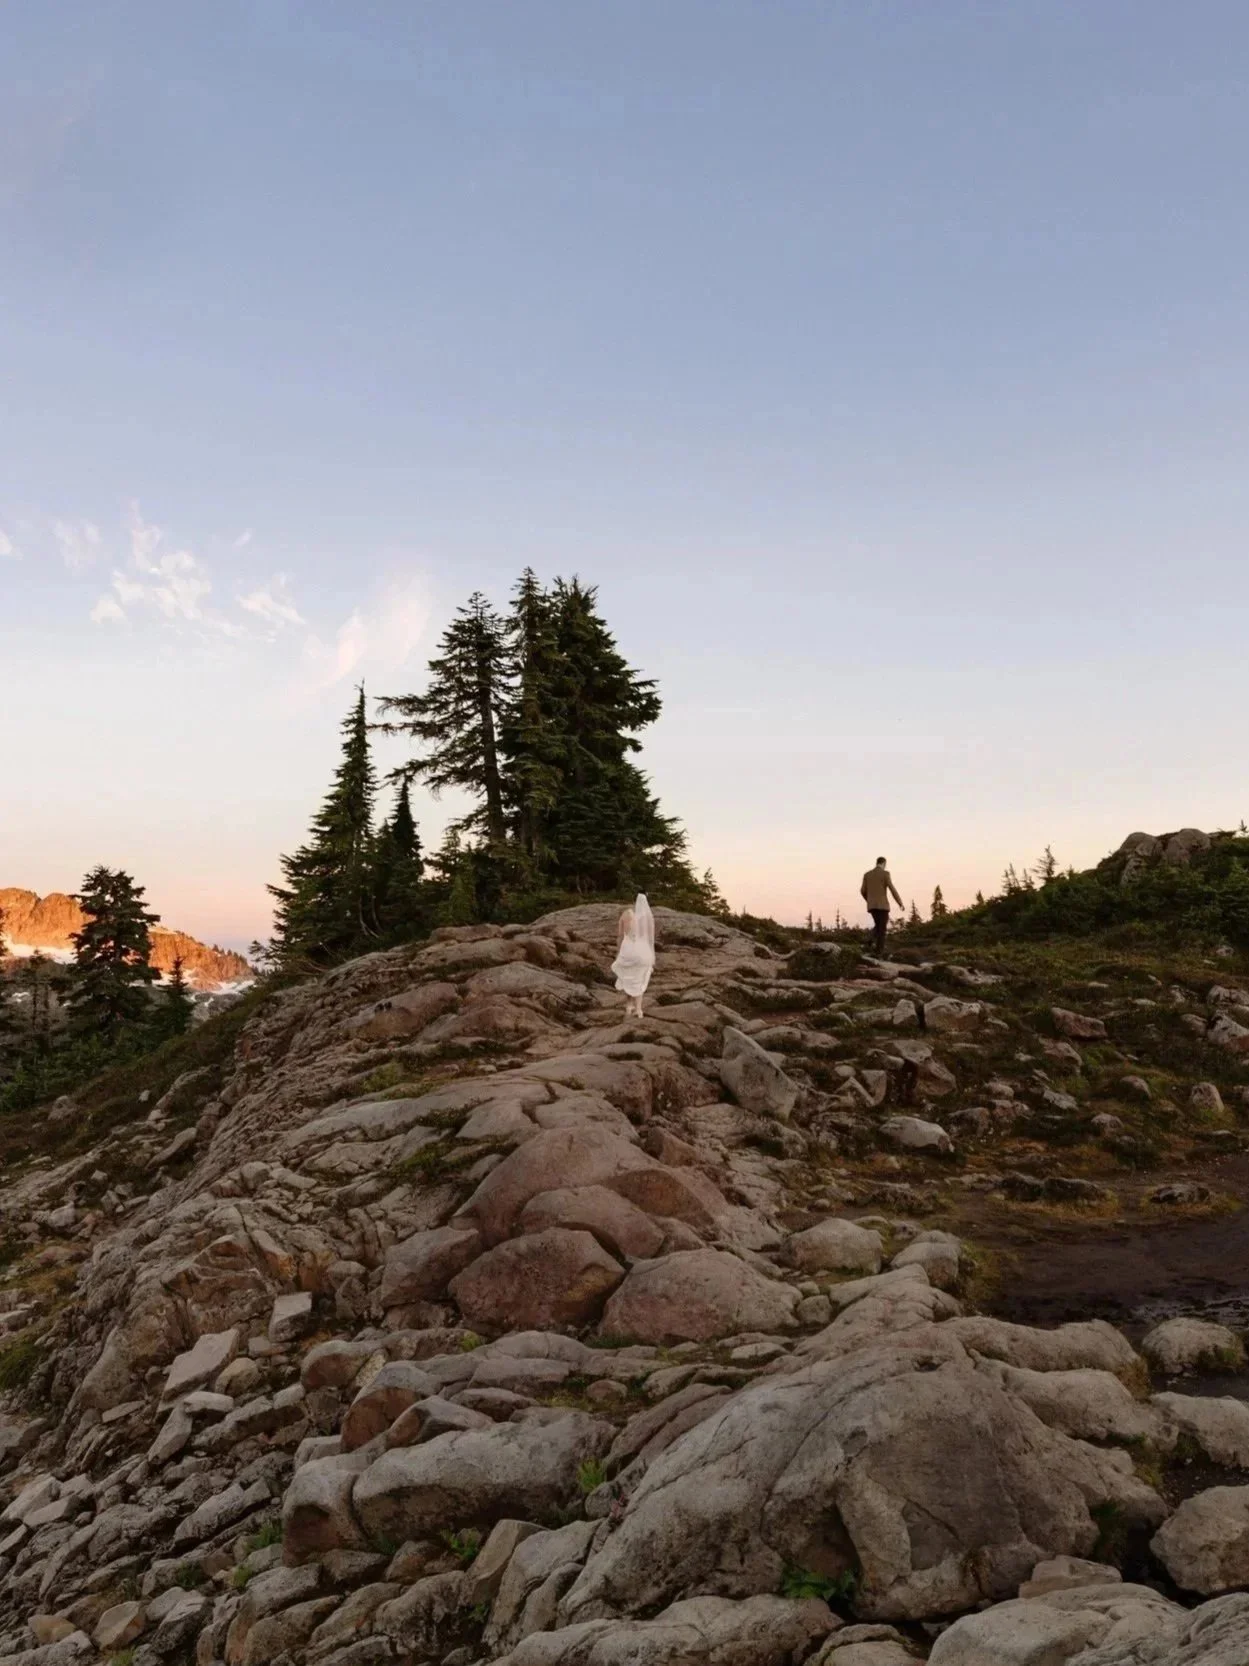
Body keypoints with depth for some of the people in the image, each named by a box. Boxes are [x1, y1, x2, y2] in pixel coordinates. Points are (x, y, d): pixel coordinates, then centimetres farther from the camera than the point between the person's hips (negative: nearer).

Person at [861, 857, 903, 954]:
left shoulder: (867, 874, 10)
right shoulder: (885, 874, -6)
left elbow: (863, 891, 9)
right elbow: (892, 890, -10)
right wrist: (900, 903, 0)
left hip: (871, 906, 5)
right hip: (882, 905, -5)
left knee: (879, 926, 21)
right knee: (882, 928, 0)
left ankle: (875, 941, -3)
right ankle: (880, 951, -6)